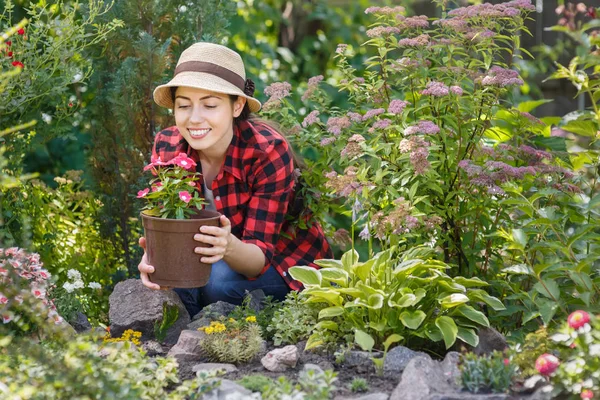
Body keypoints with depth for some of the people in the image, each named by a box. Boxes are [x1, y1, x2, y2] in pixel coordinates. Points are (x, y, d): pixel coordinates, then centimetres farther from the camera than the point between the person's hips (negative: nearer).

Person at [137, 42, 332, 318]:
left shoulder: (269, 151, -28)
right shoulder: (166, 146, -15)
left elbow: (260, 255, -29)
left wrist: (229, 246, -53)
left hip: (284, 257, -3)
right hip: (212, 260, 3)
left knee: (219, 280, -32)